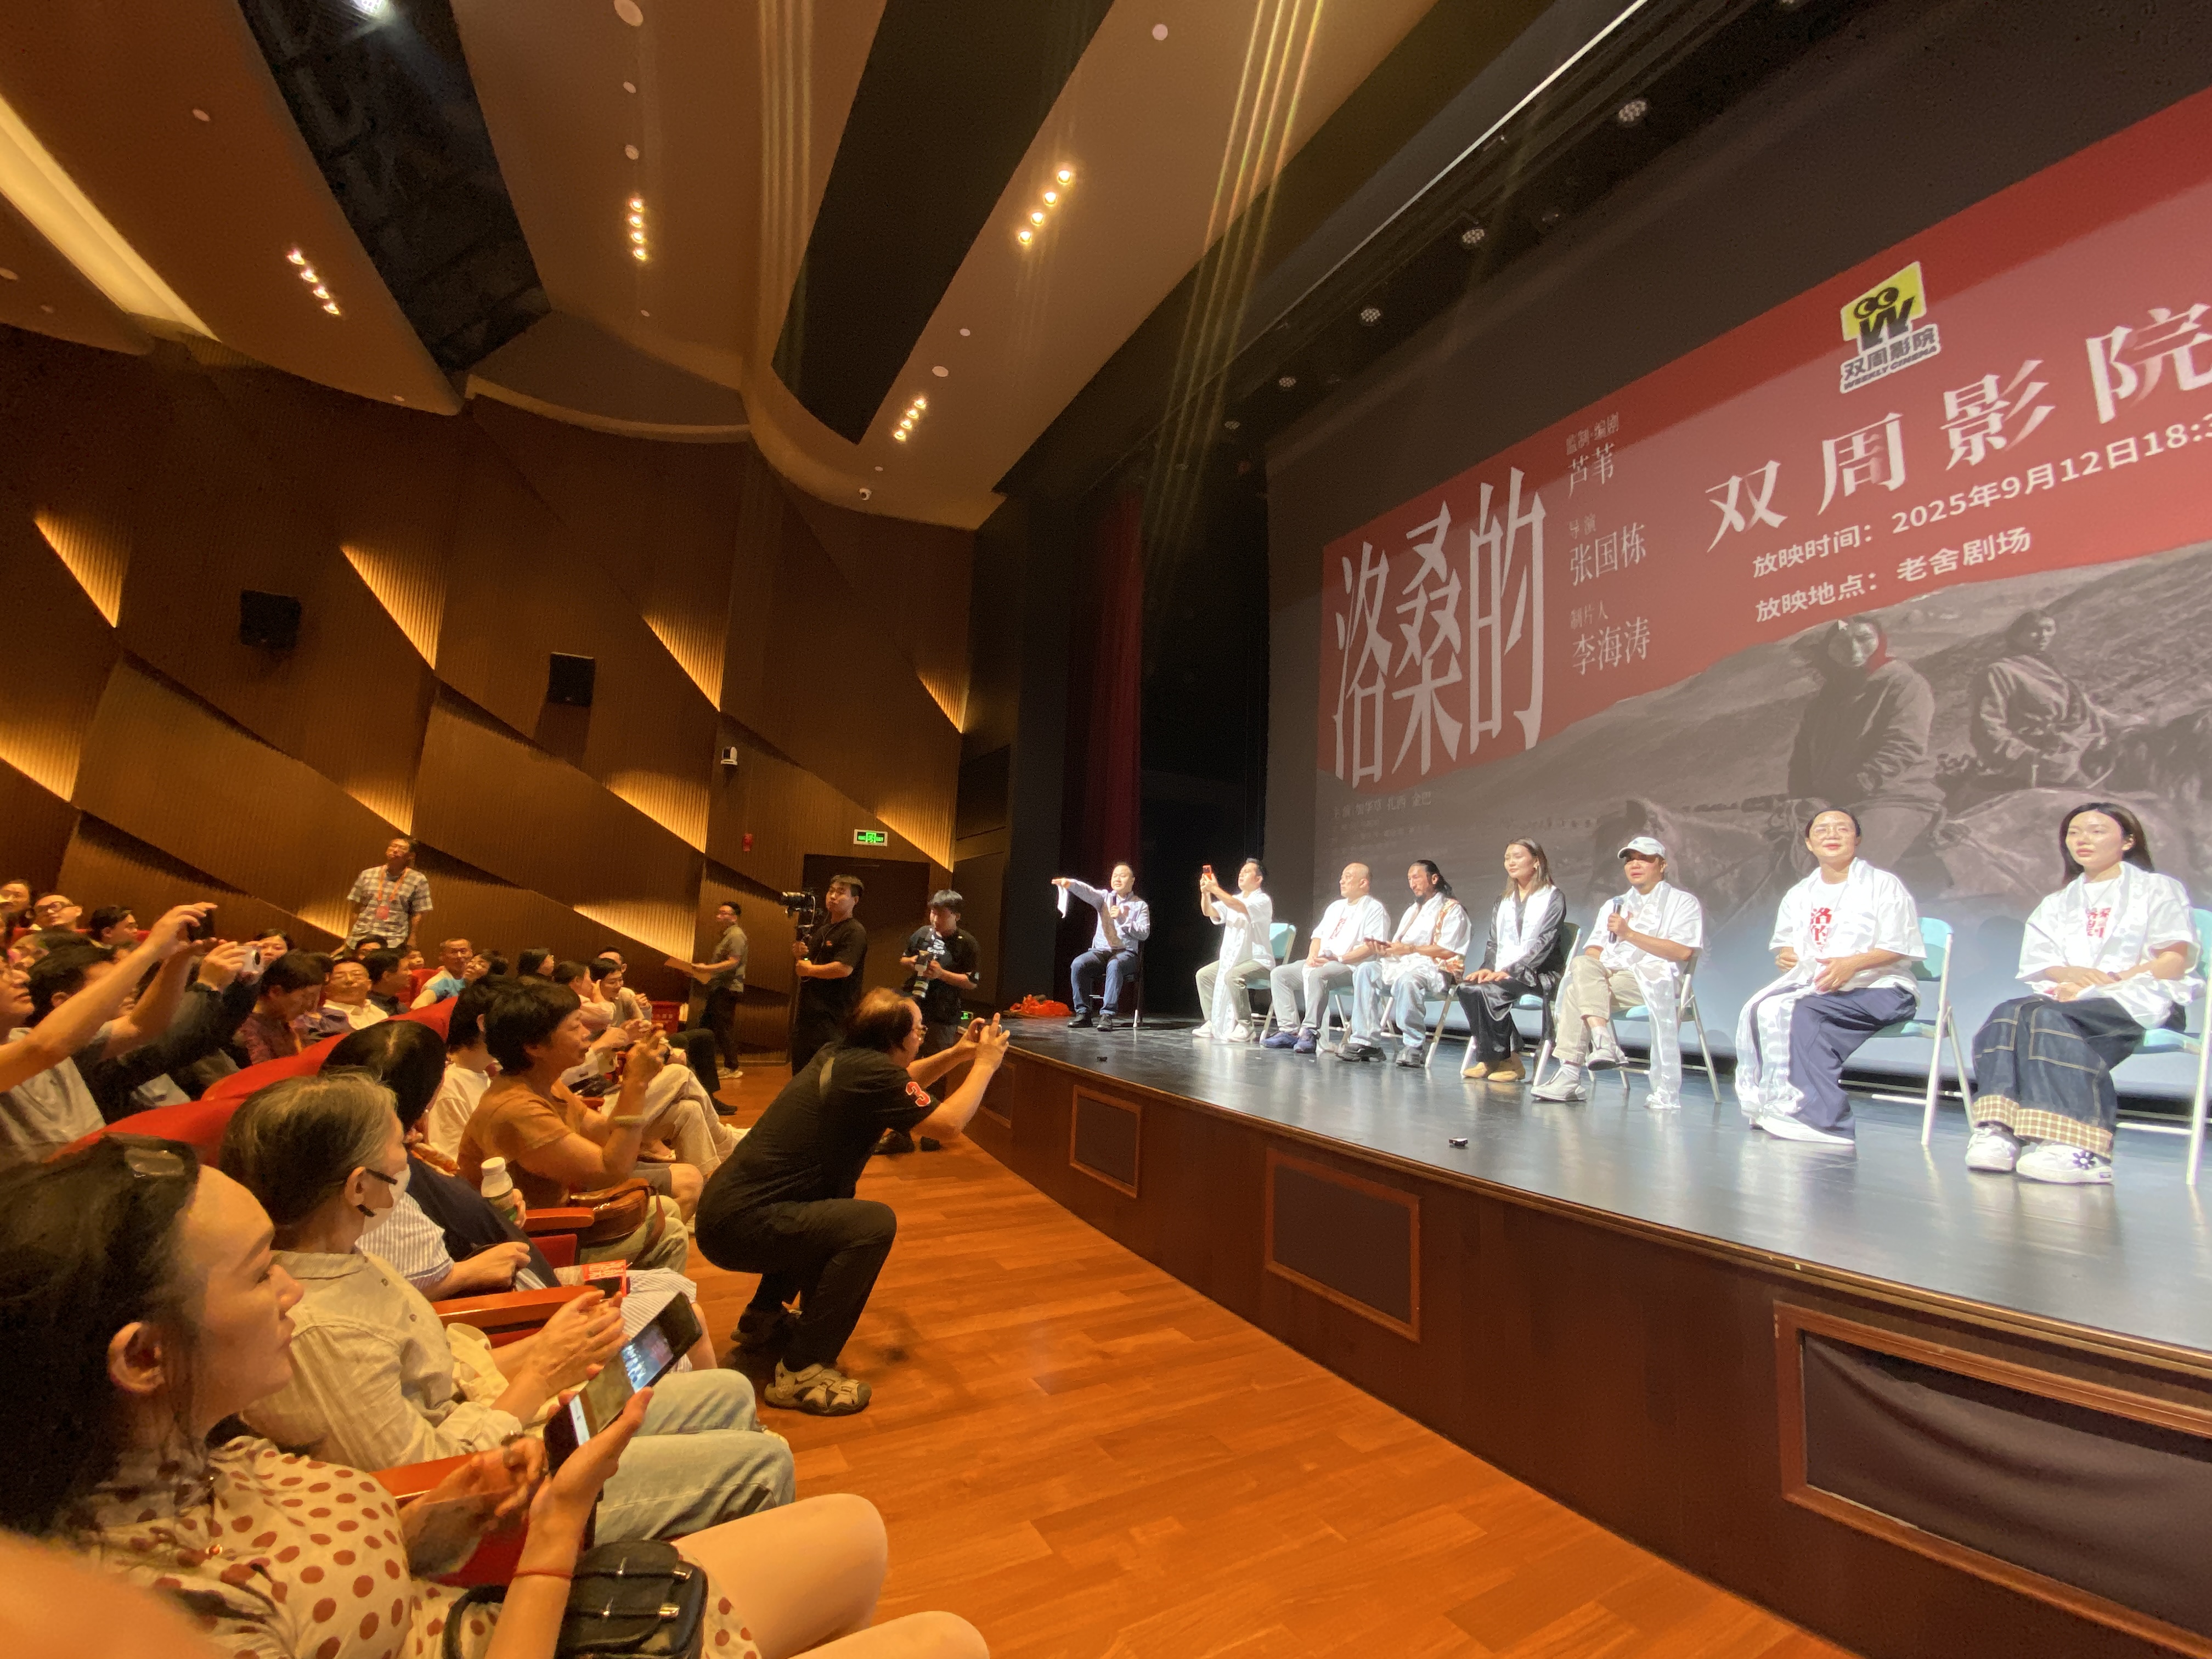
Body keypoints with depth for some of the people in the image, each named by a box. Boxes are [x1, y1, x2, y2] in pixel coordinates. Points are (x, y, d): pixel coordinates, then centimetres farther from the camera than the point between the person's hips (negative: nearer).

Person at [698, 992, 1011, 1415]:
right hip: (739, 1226, -10)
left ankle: (763, 1321, 33)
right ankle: (801, 1372, -8)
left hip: (726, 1208, 10)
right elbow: (950, 1122, -14)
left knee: (836, 1208, 28)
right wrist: (986, 1064, -1)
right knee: (874, 1224, -19)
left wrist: (957, 1053, 16)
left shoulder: (840, 1057, 7)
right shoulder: (870, 1072, -19)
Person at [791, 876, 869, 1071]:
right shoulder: (819, 928, 16)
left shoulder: (855, 932, -9)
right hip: (806, 1012, 8)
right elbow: (799, 968, 21)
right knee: (800, 1073, 14)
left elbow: (844, 969, -23)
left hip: (832, 1017, -8)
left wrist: (809, 969, -11)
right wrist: (797, 955, -1)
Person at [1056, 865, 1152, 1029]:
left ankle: (1107, 1014, -35)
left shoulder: (1140, 905, 8)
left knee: (1114, 965, -37)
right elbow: (1087, 891, -10)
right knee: (1078, 965, -26)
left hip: (1126, 953, -2)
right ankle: (1083, 1012, -16)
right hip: (1100, 950, 3)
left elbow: (1144, 934, -3)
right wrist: (1070, 884, -32)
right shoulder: (1104, 898, 12)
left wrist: (1122, 919, -14)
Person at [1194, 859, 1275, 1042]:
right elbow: (1208, 912, 2)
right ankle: (1211, 1022, 2)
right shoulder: (1233, 900, 15)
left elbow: (1241, 908, -29)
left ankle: (1245, 1027, -23)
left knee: (1233, 976, -33)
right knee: (1204, 975, -1)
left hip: (1259, 960, -8)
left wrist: (1216, 890, -31)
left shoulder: (1263, 901, -9)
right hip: (1232, 959, 8)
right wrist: (1205, 893, -17)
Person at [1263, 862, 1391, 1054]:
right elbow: (1318, 935, 24)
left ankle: (1310, 1032, -32)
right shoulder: (1336, 906, 25)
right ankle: (1289, 1030, -13)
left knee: (1317, 975, -38)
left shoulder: (1374, 908, -1)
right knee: (1279, 974, -5)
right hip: (1319, 963, 9)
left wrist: (1338, 959, -20)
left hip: (1351, 967, -9)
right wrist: (1312, 956, 2)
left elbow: (1373, 947, -14)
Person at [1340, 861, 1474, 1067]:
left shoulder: (1452, 909, 2)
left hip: (1435, 969, -8)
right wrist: (1387, 948, -2)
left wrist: (1411, 949, -13)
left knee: (1406, 980, -40)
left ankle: (1413, 1046, -26)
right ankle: (1367, 1041, -26)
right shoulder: (1412, 910, 28)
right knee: (1365, 971, -18)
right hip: (1402, 964, 8)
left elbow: (1448, 951, -12)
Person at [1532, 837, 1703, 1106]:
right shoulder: (1615, 905, 28)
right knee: (1582, 966, -29)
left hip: (1654, 979, -5)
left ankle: (1571, 1075, -30)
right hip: (1611, 976, 5)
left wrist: (1630, 934, -13)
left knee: (1578, 990, -29)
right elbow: (1594, 950, 18)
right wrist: (1593, 971, -5)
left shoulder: (1683, 902, 11)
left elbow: (1683, 952, -7)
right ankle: (1603, 1042, -38)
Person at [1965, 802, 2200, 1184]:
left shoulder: (2158, 889, 16)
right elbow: (2038, 965, 14)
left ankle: (2075, 1147, -45)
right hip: (2068, 995, 4)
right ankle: (2001, 1131, -49)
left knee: (2048, 1017, -38)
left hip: (2140, 1000, -4)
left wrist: (2107, 981, -14)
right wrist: (2073, 974, -11)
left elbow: (2177, 960, 2)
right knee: (2006, 1014, -33)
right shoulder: (2056, 904, 28)